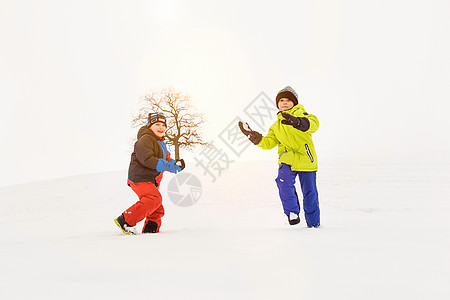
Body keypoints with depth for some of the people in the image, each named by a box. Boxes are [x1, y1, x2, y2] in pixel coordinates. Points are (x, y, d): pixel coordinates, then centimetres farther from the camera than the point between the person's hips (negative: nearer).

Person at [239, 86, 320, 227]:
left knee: (310, 192, 1)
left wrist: (297, 122, -38)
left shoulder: (299, 113, 4)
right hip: (287, 159, 3)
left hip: (305, 159, -3)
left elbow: (313, 123, -18)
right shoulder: (276, 126, 24)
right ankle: (292, 212, -5)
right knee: (284, 181, -25)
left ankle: (314, 222, 20)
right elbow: (269, 142, 17)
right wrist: (256, 138, 0)